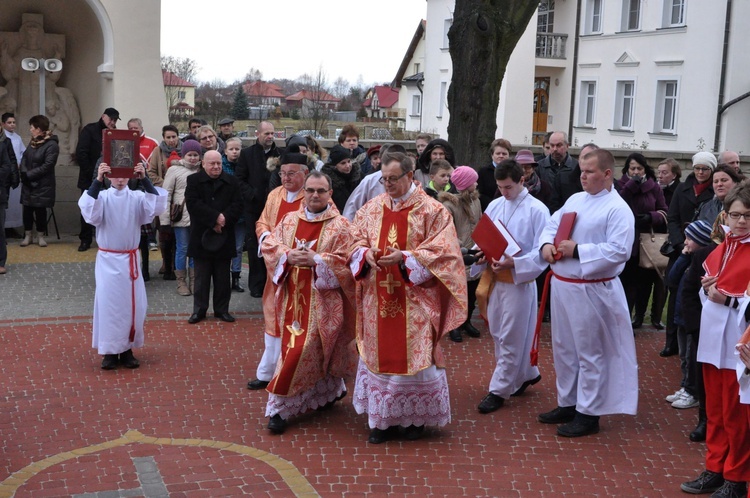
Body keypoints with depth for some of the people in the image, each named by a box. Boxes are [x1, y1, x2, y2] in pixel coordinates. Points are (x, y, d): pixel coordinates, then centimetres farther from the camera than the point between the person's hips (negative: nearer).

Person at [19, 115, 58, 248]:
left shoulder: (52, 145, -15)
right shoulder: (33, 142, 12)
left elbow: (47, 166, -20)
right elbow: (24, 158, 8)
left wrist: (29, 175, -18)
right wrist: (23, 172, -11)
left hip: (43, 185, -6)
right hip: (28, 183, 6)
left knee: (40, 210, 2)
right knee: (27, 209, 8)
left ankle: (41, 236, 16)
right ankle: (28, 235, 19)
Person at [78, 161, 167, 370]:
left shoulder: (137, 197, -1)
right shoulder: (102, 197, -5)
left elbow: (157, 207, -18)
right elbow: (89, 211, -24)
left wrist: (144, 180, -25)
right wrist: (97, 181, -31)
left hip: (131, 259, 2)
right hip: (108, 260, -2)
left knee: (133, 305, 6)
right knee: (108, 304, 0)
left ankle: (127, 350, 20)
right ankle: (110, 351, 10)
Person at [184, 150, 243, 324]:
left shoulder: (231, 182, 6)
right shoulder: (193, 180, 0)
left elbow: (237, 205, -2)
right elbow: (193, 204, -13)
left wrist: (225, 219, -19)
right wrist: (215, 217, -19)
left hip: (224, 238, 2)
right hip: (201, 237, -2)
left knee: (223, 277, 9)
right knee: (201, 277, 6)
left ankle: (222, 309, 19)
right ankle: (199, 309, 15)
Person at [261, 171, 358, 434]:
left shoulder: (340, 225, -2)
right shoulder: (289, 220, 10)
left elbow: (343, 262, -10)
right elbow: (268, 245, 4)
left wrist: (315, 260, -23)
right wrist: (288, 255, -15)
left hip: (321, 299, -5)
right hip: (291, 297, 5)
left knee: (303, 349, -9)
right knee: (292, 347, 9)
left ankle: (280, 407, 1)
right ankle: (332, 390, 29)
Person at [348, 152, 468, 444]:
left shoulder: (432, 211, -6)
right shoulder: (371, 208, 8)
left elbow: (441, 252, -11)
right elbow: (355, 241, 11)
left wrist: (404, 258, -22)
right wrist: (366, 253, -12)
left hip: (415, 301, -4)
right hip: (378, 299, 4)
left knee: (414, 354, 2)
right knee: (380, 353, 9)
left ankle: (415, 416, 20)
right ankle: (384, 417, 21)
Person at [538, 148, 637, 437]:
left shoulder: (617, 209, -12)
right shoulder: (575, 199, 12)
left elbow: (619, 251, -21)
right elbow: (553, 224, 18)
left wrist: (577, 250, -20)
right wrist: (546, 244, -4)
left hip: (591, 291, -8)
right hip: (561, 285, 8)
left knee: (589, 353, 1)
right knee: (563, 348, 17)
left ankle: (588, 414, 13)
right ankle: (567, 404, 32)